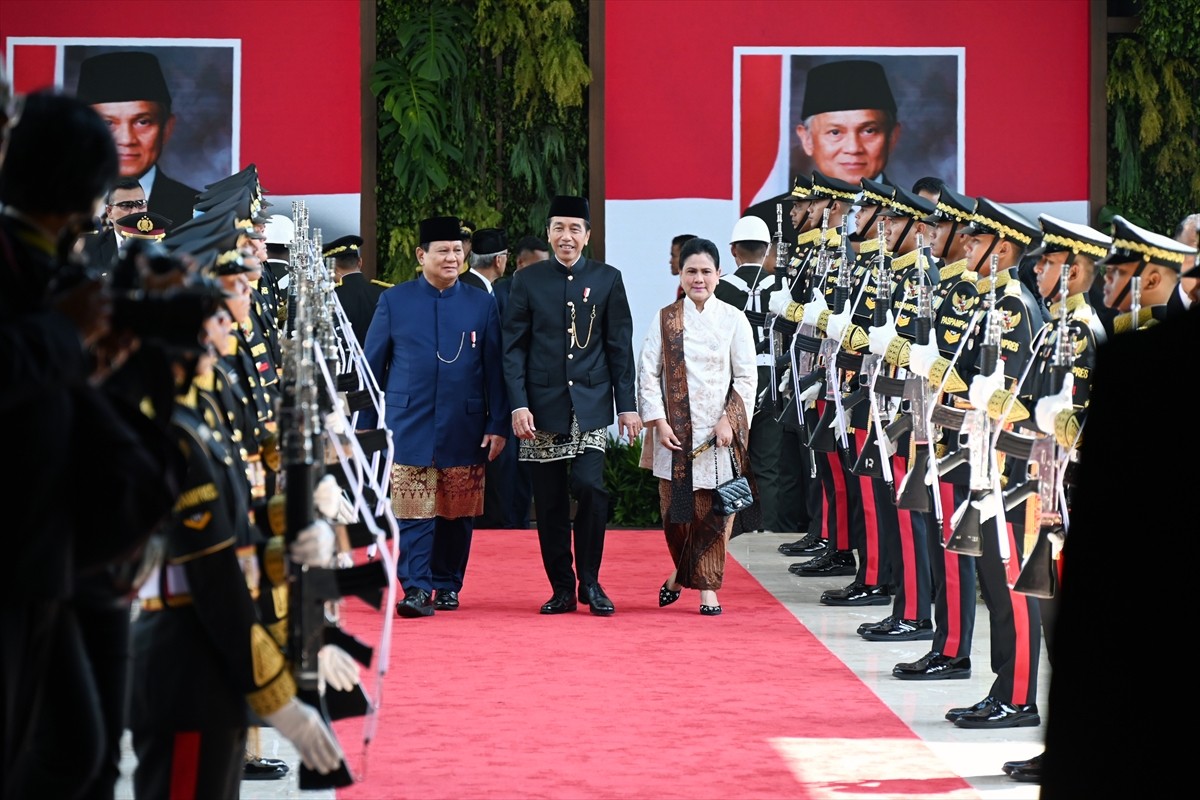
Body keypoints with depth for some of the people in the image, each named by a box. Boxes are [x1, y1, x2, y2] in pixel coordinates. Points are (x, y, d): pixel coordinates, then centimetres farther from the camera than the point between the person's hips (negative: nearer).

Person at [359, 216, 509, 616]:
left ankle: (447, 586, 19)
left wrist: (497, 425, -1)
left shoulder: (481, 304, 6)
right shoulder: (394, 301, 4)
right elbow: (372, 367, 6)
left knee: (457, 515, 8)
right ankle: (416, 589, -8)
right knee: (413, 512, -8)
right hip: (409, 428, -1)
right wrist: (366, 426, 3)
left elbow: (494, 369, 6)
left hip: (465, 430, 2)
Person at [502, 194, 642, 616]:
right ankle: (562, 589, 12)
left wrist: (627, 405, 2)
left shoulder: (607, 279, 6)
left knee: (589, 487, -15)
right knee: (550, 502, 3)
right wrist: (518, 404, -6)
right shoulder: (527, 280, 4)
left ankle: (590, 582, 0)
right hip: (543, 407, 1)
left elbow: (620, 346, 7)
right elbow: (514, 347, 3)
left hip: (591, 405, -1)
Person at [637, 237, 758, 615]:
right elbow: (648, 374, 2)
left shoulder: (734, 320, 4)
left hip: (720, 431, -1)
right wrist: (658, 421, -7)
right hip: (675, 431, 1)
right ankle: (682, 572, 27)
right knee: (675, 509, 2)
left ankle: (707, 586, 7)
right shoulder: (665, 319, 5)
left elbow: (746, 378, 2)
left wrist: (729, 420, -9)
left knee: (715, 510, -3)